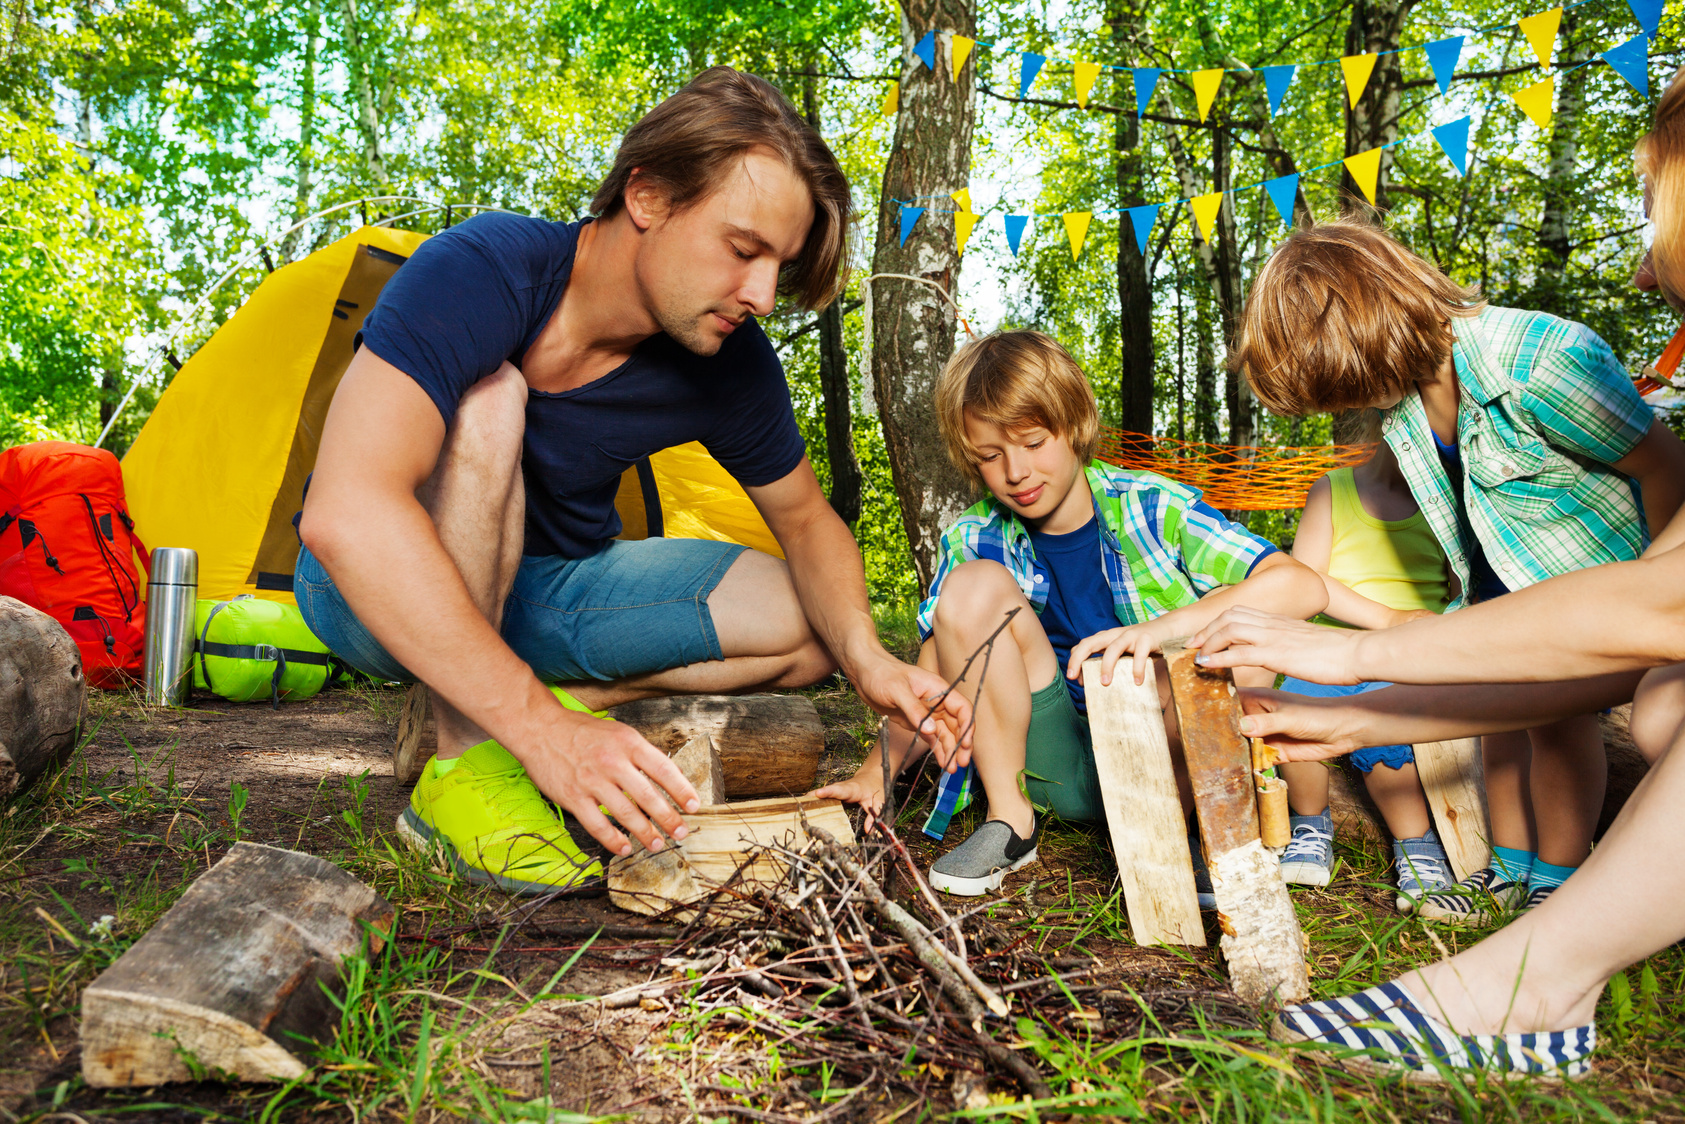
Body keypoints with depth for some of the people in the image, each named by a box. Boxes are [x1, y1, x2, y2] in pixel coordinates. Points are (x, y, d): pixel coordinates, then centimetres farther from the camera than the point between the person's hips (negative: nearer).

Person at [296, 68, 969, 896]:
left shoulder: (731, 362, -15)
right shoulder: (482, 273, -31)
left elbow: (806, 522, -2)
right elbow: (344, 514, -42)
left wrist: (866, 656, -22)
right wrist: (540, 724, -47)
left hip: (541, 595, 5)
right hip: (380, 597, -4)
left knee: (816, 627, -8)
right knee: (486, 402, -35)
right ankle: (463, 760, -24)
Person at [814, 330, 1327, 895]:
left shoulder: (1148, 507, -10)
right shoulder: (976, 543, -2)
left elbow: (1302, 586, -21)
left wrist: (1165, 626, -35)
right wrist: (877, 770, -18)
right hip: (1062, 767, 2)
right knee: (973, 585, -18)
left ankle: (1189, 817, -3)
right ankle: (1010, 818, -6)